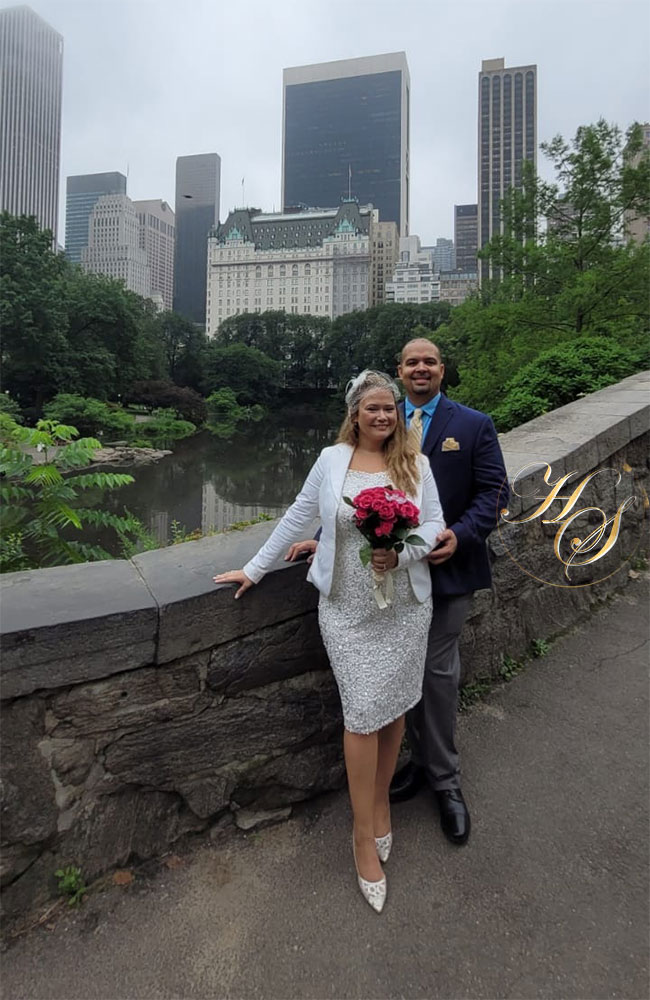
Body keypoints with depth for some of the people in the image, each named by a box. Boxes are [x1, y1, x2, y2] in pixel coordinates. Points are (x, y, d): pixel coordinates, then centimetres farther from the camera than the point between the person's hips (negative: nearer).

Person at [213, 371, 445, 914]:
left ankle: (380, 801, 38)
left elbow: (434, 525, 2)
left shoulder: (416, 464, 2)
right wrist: (255, 568, 8)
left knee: (394, 707, 12)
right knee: (363, 715, -1)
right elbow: (298, 517, 6)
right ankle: (365, 834, 18)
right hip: (348, 608, -2)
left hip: (404, 605, 2)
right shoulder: (333, 459, -1)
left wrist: (400, 554, -18)